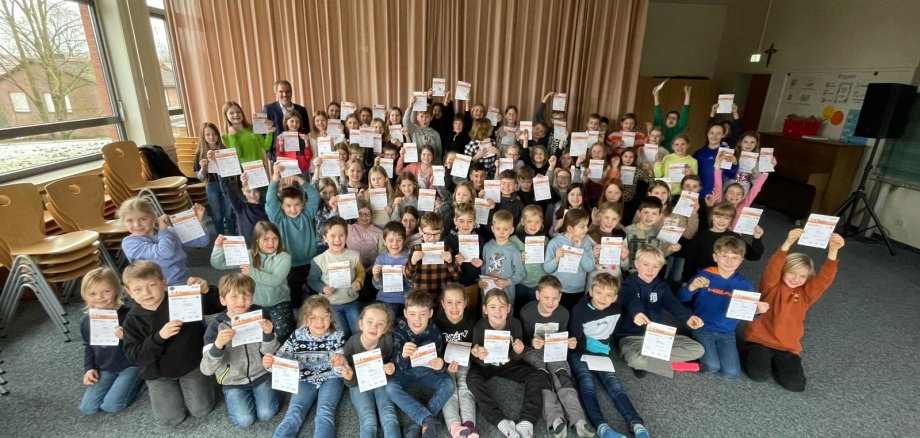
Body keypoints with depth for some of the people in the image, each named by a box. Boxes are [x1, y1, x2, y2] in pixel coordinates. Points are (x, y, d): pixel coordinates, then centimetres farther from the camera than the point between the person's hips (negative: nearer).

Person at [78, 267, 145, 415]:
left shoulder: (128, 315, -22)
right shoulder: (85, 321, -2)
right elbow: (88, 347, 15)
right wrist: (89, 369, 4)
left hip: (130, 366, -6)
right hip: (104, 369, 6)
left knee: (110, 406, -13)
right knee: (87, 408, 0)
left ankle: (140, 379, 7)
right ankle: (118, 382, 20)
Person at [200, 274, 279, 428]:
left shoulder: (259, 315, -11)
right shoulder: (217, 325, -15)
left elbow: (269, 352, -7)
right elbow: (206, 369, -19)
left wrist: (268, 334, -28)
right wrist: (218, 345, -38)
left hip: (260, 374, 1)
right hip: (233, 381, 0)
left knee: (266, 414, -11)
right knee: (244, 420, -13)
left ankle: (260, 390, 18)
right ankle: (233, 397, 17)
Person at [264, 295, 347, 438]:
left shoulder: (337, 336, -10)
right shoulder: (297, 336, -7)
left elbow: (340, 370, -11)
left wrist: (340, 361, -37)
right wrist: (269, 362, -30)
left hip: (330, 378, -2)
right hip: (306, 380, 2)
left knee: (324, 413, -23)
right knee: (294, 412, -19)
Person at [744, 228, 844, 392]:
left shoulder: (806, 293, 4)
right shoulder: (771, 286, -5)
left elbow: (825, 278, -12)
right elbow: (772, 269, -25)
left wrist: (833, 251, -28)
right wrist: (788, 243, -40)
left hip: (788, 347, 4)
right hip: (761, 339, -3)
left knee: (796, 384, -14)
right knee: (759, 375, -23)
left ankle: (775, 360, 16)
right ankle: (757, 355, 11)